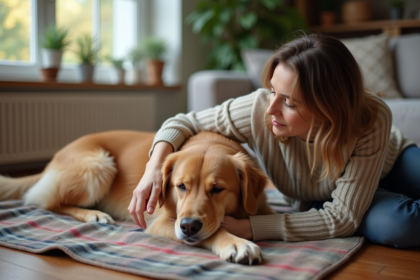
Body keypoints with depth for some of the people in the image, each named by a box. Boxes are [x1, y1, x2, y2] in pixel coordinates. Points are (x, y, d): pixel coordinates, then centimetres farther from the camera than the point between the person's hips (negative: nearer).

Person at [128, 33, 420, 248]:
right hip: (317, 201, 0)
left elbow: (342, 216, -35)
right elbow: (183, 123, -19)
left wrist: (246, 228, -41)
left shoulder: (373, 119, -37)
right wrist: (154, 169, -40)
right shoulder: (260, 109, -35)